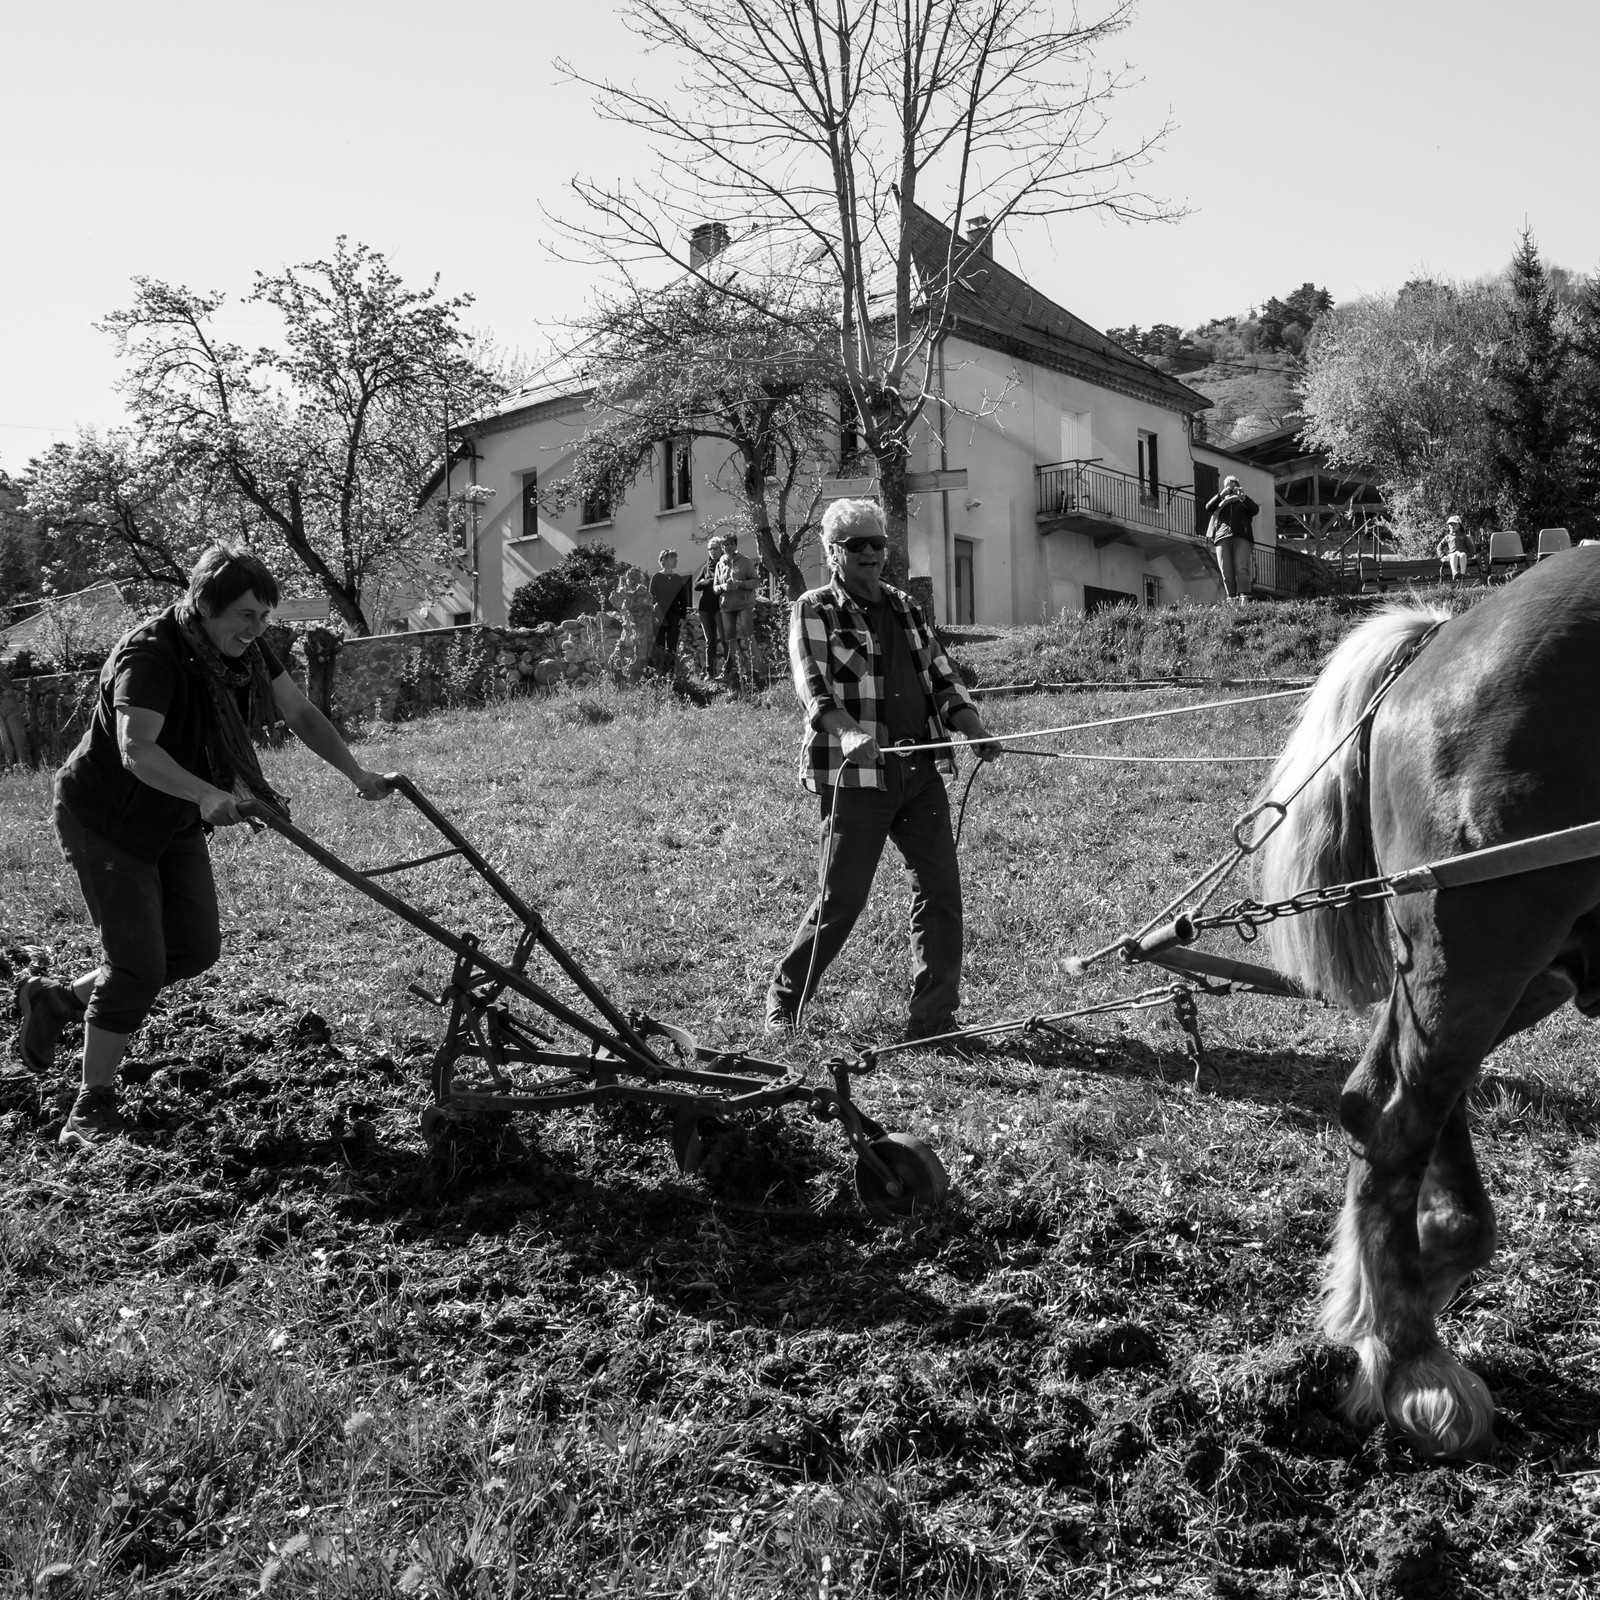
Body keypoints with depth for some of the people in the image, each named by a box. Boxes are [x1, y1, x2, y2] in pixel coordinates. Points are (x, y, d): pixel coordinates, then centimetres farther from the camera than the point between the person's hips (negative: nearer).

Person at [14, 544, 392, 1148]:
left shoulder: (246, 651, -4)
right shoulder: (149, 655, -28)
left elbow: (301, 713, 3)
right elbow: (137, 750, -41)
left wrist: (358, 775, -4)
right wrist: (207, 794, -54)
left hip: (176, 822, 8)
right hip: (106, 819, -8)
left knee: (196, 947, 6)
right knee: (138, 966, -10)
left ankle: (55, 998, 25)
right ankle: (94, 1103, 6)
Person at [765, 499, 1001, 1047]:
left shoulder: (906, 608, 18)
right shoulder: (813, 613, -1)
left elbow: (942, 679, 18)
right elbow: (813, 690, -15)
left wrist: (976, 732, 1)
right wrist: (850, 734, -34)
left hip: (921, 772, 6)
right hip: (854, 775, -5)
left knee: (941, 888, -1)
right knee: (841, 898, -3)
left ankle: (933, 1017, 8)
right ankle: (783, 998, 17)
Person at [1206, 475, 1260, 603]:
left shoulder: (1244, 502, 25)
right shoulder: (1220, 501, 28)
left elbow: (1255, 510, 5)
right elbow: (1208, 508, 8)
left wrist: (1243, 497, -7)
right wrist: (1221, 495, -4)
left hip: (1242, 537, -2)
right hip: (1223, 538, 2)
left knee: (1241, 568, -19)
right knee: (1226, 572, -9)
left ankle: (1244, 599, -29)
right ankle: (1231, 600, -12)